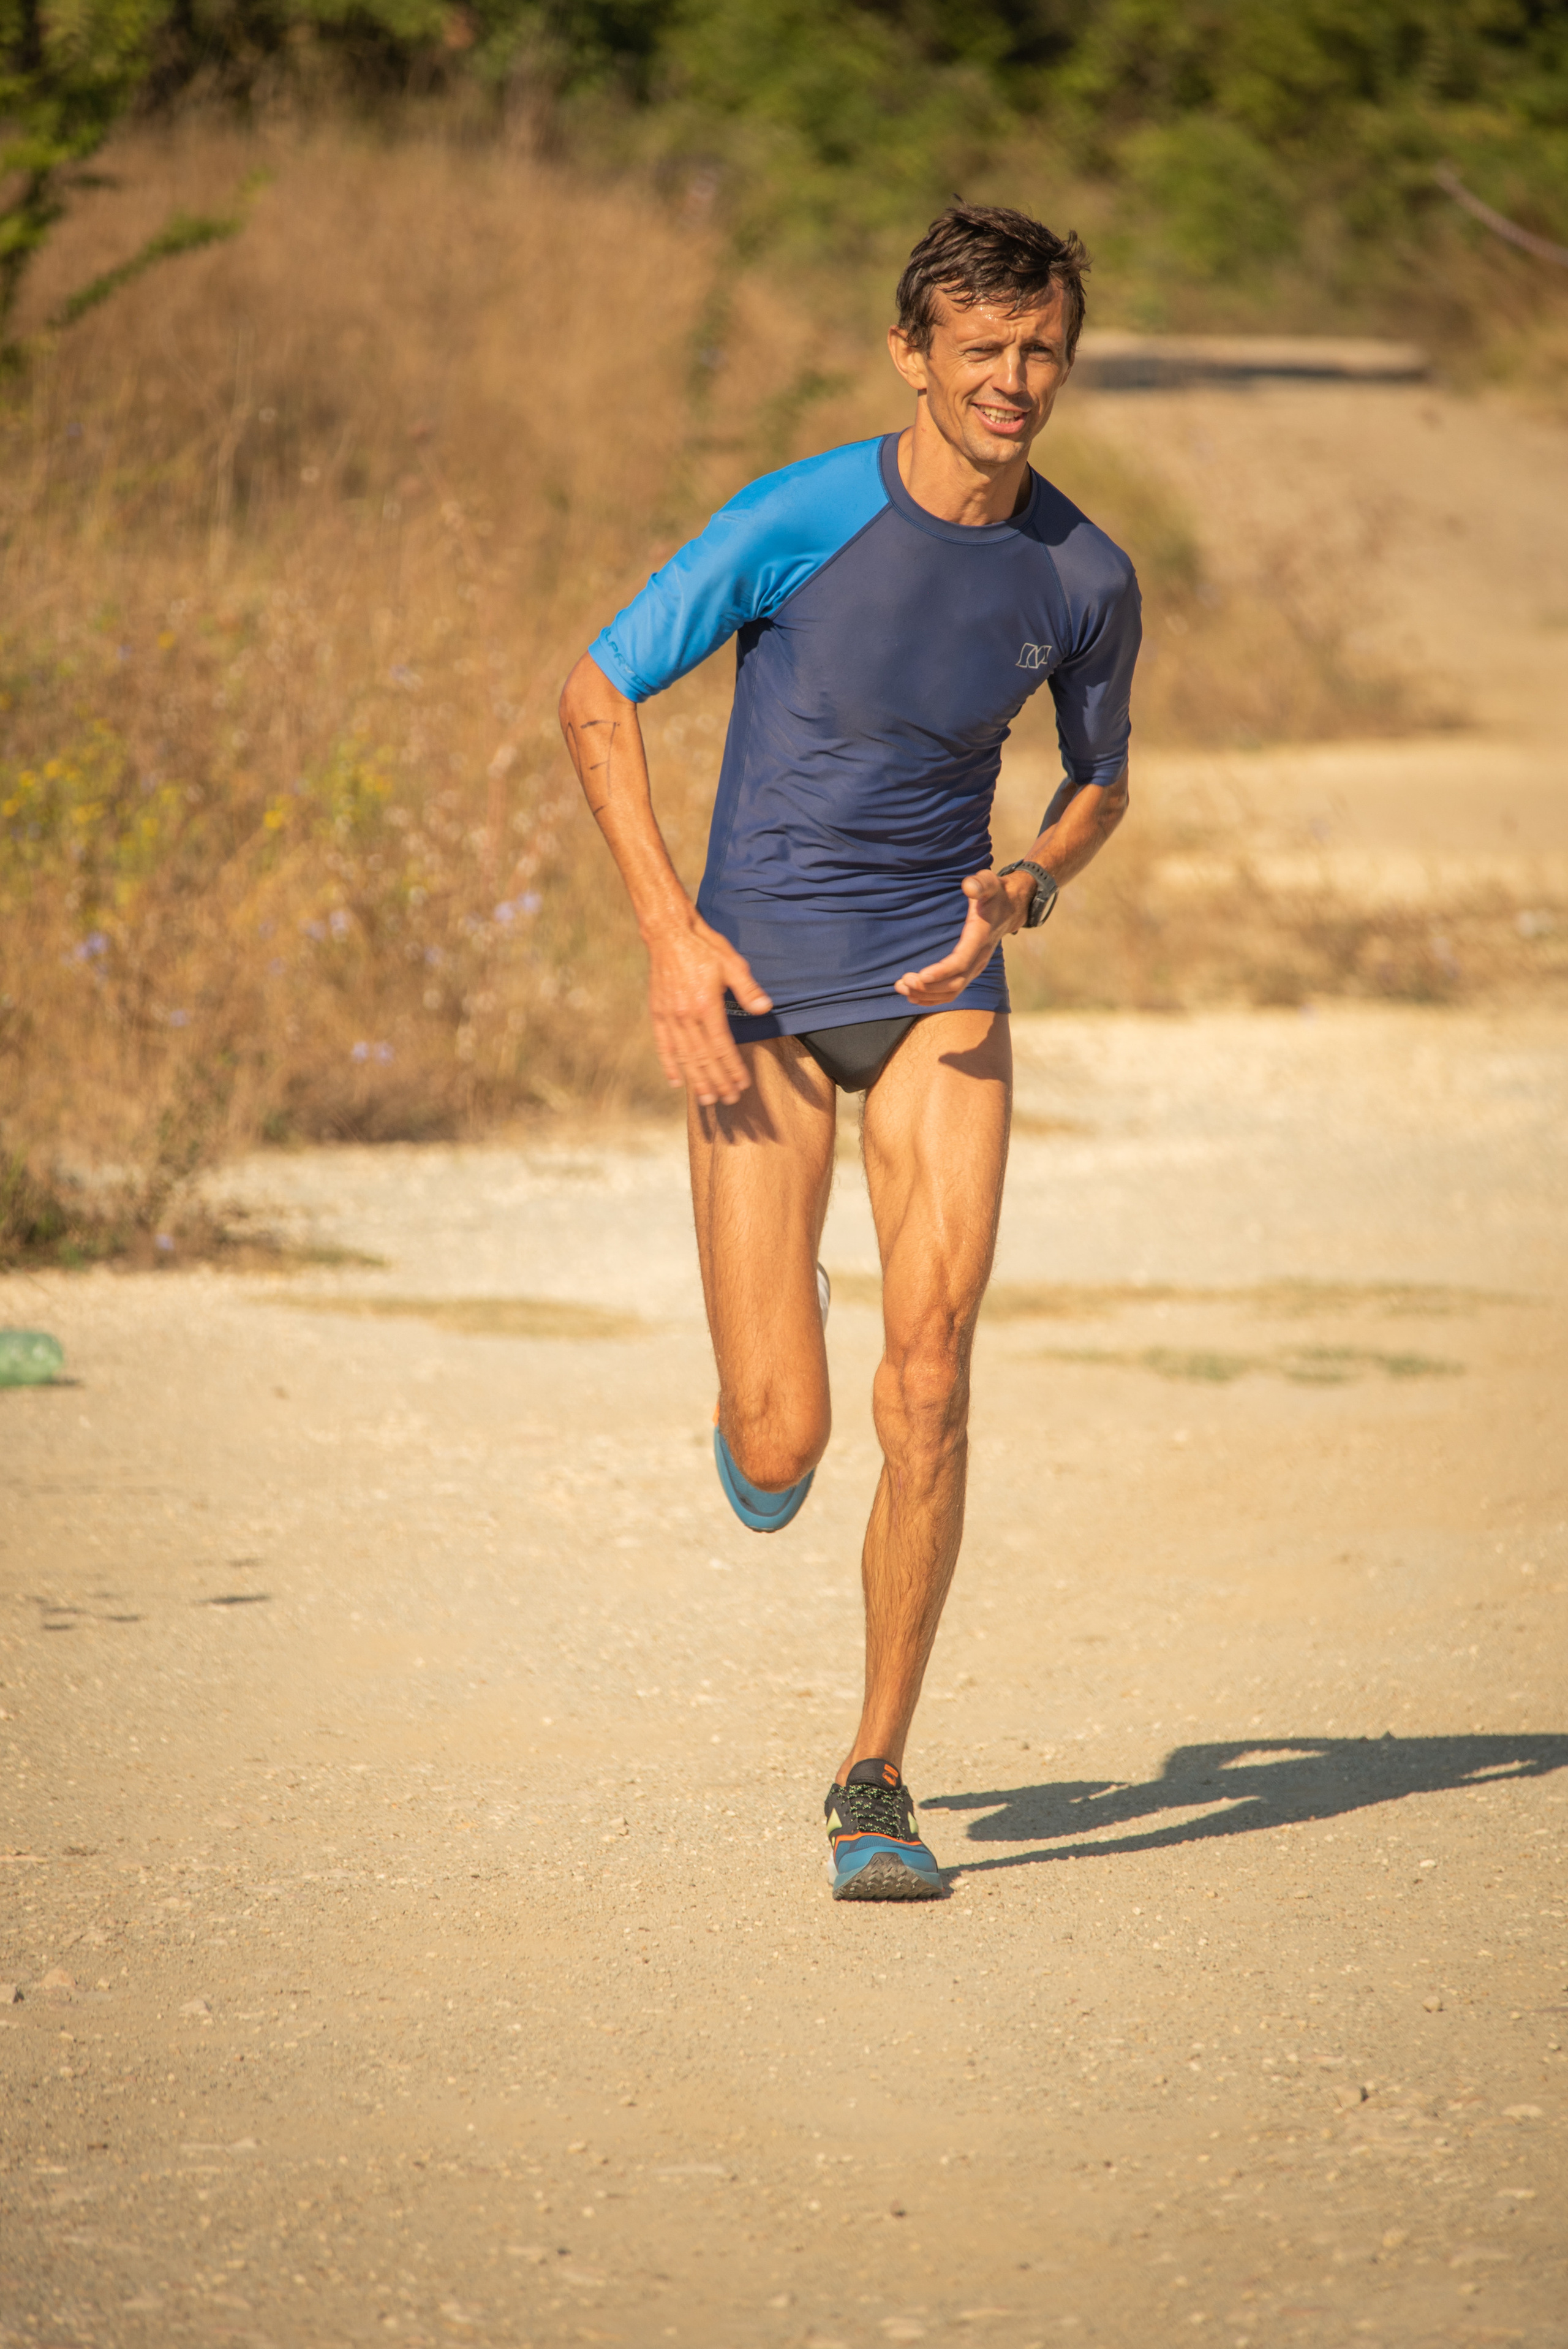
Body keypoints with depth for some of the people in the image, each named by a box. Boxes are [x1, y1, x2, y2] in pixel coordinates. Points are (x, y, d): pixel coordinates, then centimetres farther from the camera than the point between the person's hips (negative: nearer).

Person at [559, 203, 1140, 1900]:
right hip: (757, 999, -2)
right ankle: (757, 1399, 35)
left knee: (928, 1388, -12)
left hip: (939, 994, 2)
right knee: (779, 1451, -6)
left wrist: (1024, 892, -7)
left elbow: (1098, 781, 15)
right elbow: (597, 697, -3)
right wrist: (671, 933, -12)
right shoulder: (797, 524, -13)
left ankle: (876, 1779, 1)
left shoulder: (1084, 579, -3)